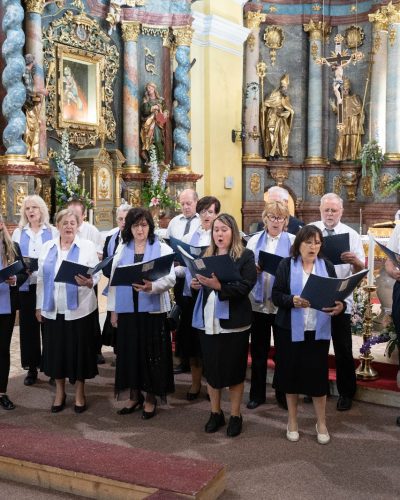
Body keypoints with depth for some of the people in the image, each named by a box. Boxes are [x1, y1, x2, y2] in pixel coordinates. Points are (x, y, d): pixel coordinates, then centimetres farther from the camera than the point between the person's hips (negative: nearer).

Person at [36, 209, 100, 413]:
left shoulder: (88, 246, 0)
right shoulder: (47, 247, 8)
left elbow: (96, 275, -4)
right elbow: (41, 278, 9)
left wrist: (88, 282, -27)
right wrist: (39, 306, 7)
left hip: (79, 309, -2)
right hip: (52, 309, 2)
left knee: (79, 349, 4)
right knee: (56, 349, 8)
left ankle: (79, 392, 20)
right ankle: (59, 391, 25)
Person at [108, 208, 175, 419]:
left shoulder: (162, 248, -1)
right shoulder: (122, 249, 10)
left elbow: (170, 279, -10)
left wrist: (151, 286, -29)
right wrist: (113, 310, 6)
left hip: (152, 309, -3)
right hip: (127, 309, 3)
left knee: (152, 353, 2)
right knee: (129, 351, 9)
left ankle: (151, 398, 18)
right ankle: (134, 395, 25)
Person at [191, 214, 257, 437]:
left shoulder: (246, 255, -4)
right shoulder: (207, 255, 11)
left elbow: (246, 286, -16)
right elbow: (199, 283, 13)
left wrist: (219, 286, -28)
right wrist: (196, 283, -10)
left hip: (234, 321, -4)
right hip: (209, 320, 4)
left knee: (234, 368, 6)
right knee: (211, 367, 11)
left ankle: (236, 415, 21)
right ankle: (216, 413, 27)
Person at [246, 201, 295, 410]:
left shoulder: (293, 241, 1)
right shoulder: (254, 240, 7)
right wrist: (254, 268, -14)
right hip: (258, 301, 2)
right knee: (258, 349, 10)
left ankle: (283, 392, 23)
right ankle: (257, 393, 23)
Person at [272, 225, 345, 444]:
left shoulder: (327, 266, 5)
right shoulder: (286, 265, -2)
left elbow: (337, 296, 3)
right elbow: (276, 295, -6)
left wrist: (340, 306, -19)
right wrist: (292, 300, -25)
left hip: (319, 331, 1)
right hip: (290, 330, -1)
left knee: (318, 375, 3)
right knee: (291, 374, 8)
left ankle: (321, 422, 22)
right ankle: (292, 420, 27)